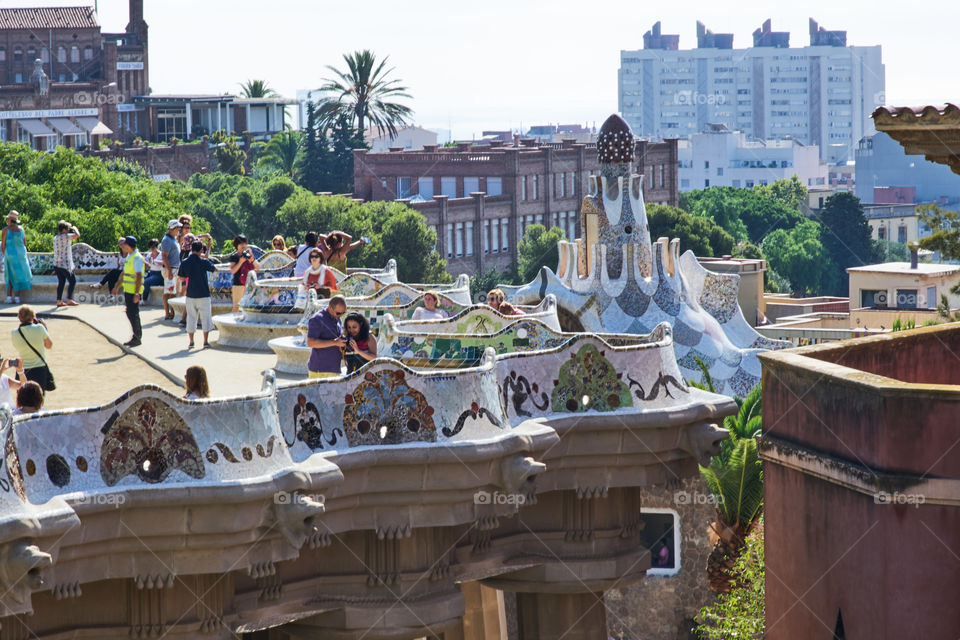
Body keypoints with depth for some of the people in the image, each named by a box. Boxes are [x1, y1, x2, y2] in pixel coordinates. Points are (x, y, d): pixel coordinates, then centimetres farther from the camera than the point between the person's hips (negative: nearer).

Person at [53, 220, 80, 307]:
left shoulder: (55, 238, 10)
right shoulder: (65, 237, -14)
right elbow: (77, 235, -18)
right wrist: (74, 228, 4)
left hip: (57, 264, 8)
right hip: (65, 264, -8)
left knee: (61, 282, 13)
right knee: (72, 281, 1)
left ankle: (59, 301, 10)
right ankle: (69, 299, -5)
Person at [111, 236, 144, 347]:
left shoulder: (137, 258, -16)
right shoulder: (129, 257, 15)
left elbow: (139, 277, -20)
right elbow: (124, 273, 25)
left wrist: (136, 293, -25)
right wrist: (117, 287, 29)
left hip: (133, 292, -10)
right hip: (127, 291, 10)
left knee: (133, 315, -6)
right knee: (130, 314, 12)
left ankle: (137, 339, 1)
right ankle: (135, 337, 19)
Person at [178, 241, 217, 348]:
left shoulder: (184, 263, -4)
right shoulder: (204, 262, -11)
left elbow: (182, 277, 6)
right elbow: (214, 269, 6)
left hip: (190, 294, 2)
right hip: (203, 294, -2)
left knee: (191, 317, 9)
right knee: (205, 317, 6)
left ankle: (191, 342, 10)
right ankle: (206, 341, 4)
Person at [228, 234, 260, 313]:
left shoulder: (250, 254, 11)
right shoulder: (234, 256, -1)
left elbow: (258, 267, 7)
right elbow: (232, 270, -11)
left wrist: (252, 260, -12)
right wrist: (240, 262, -21)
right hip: (238, 285, -4)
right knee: (236, 307, -4)